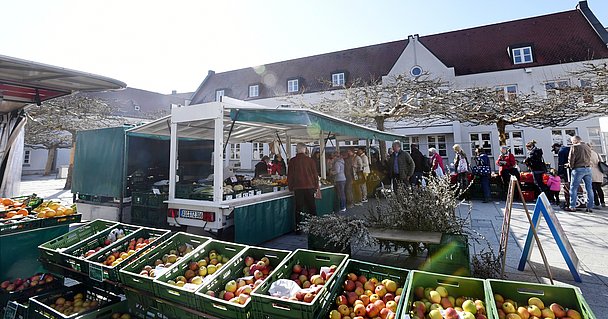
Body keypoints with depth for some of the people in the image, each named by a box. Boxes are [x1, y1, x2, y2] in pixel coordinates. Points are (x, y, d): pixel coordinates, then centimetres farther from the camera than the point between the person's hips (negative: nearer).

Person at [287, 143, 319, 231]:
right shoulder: (310, 160, -3)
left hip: (297, 188, 0)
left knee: (298, 209, 7)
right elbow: (315, 174, 2)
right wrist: (316, 187, 12)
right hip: (309, 187, 1)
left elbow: (290, 175, 1)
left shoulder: (292, 161, -3)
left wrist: (291, 187, 11)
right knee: (312, 208, 11)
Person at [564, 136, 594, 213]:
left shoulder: (574, 147, -7)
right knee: (589, 188, 9)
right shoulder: (588, 147, 13)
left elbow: (571, 158, -9)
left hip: (578, 169, -6)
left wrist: (571, 166, 6)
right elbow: (589, 158, 14)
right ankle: (589, 207, 12)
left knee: (573, 188, -1)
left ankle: (572, 207, -1)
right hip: (588, 168, 7)